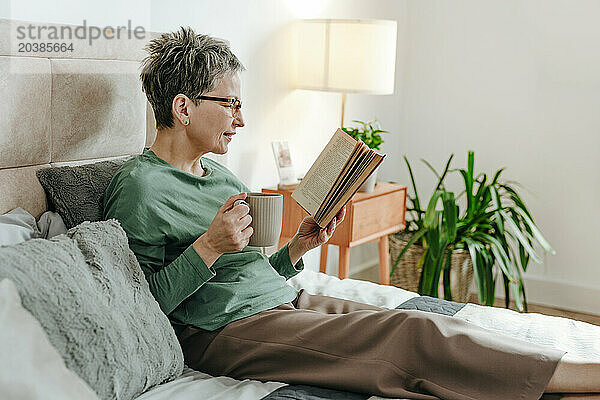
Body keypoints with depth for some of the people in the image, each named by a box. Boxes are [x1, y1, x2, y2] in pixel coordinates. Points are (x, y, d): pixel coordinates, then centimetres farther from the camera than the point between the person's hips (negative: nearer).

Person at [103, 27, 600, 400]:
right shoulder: (139, 187, -9)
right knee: (417, 336, -20)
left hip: (285, 302, 8)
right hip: (222, 331, -8)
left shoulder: (219, 175, 17)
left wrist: (297, 248, 4)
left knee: (434, 326, -11)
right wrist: (209, 248, -22)